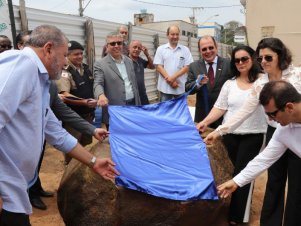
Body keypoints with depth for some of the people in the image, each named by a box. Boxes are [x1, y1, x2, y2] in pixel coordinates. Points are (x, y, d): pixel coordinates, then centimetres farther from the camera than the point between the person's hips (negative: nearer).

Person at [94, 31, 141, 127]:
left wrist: (138, 105, 16)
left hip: (133, 106, 5)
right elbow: (98, 84, -14)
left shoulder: (129, 61, 13)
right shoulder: (100, 64, -4)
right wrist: (101, 95, -37)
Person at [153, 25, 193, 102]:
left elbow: (187, 67, -1)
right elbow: (158, 66, -2)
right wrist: (169, 80, -12)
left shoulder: (185, 50, 6)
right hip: (165, 87, 0)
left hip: (181, 87, 1)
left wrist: (173, 77, -13)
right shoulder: (161, 49, 5)